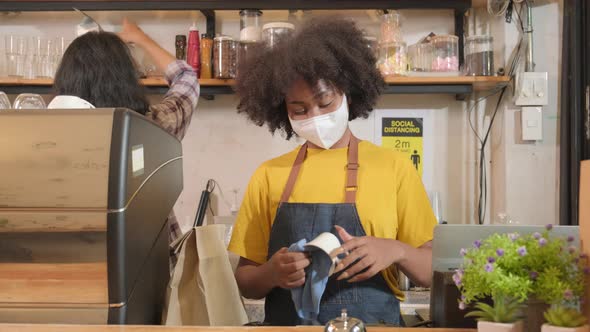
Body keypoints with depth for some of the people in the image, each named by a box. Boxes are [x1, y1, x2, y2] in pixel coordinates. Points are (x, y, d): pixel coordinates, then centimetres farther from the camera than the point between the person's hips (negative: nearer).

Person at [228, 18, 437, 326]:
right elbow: (245, 280, 7)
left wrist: (395, 251, -15)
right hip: (287, 323, 1)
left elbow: (434, 271, 3)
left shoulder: (394, 167, 1)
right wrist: (272, 273, -12)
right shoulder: (269, 175, 4)